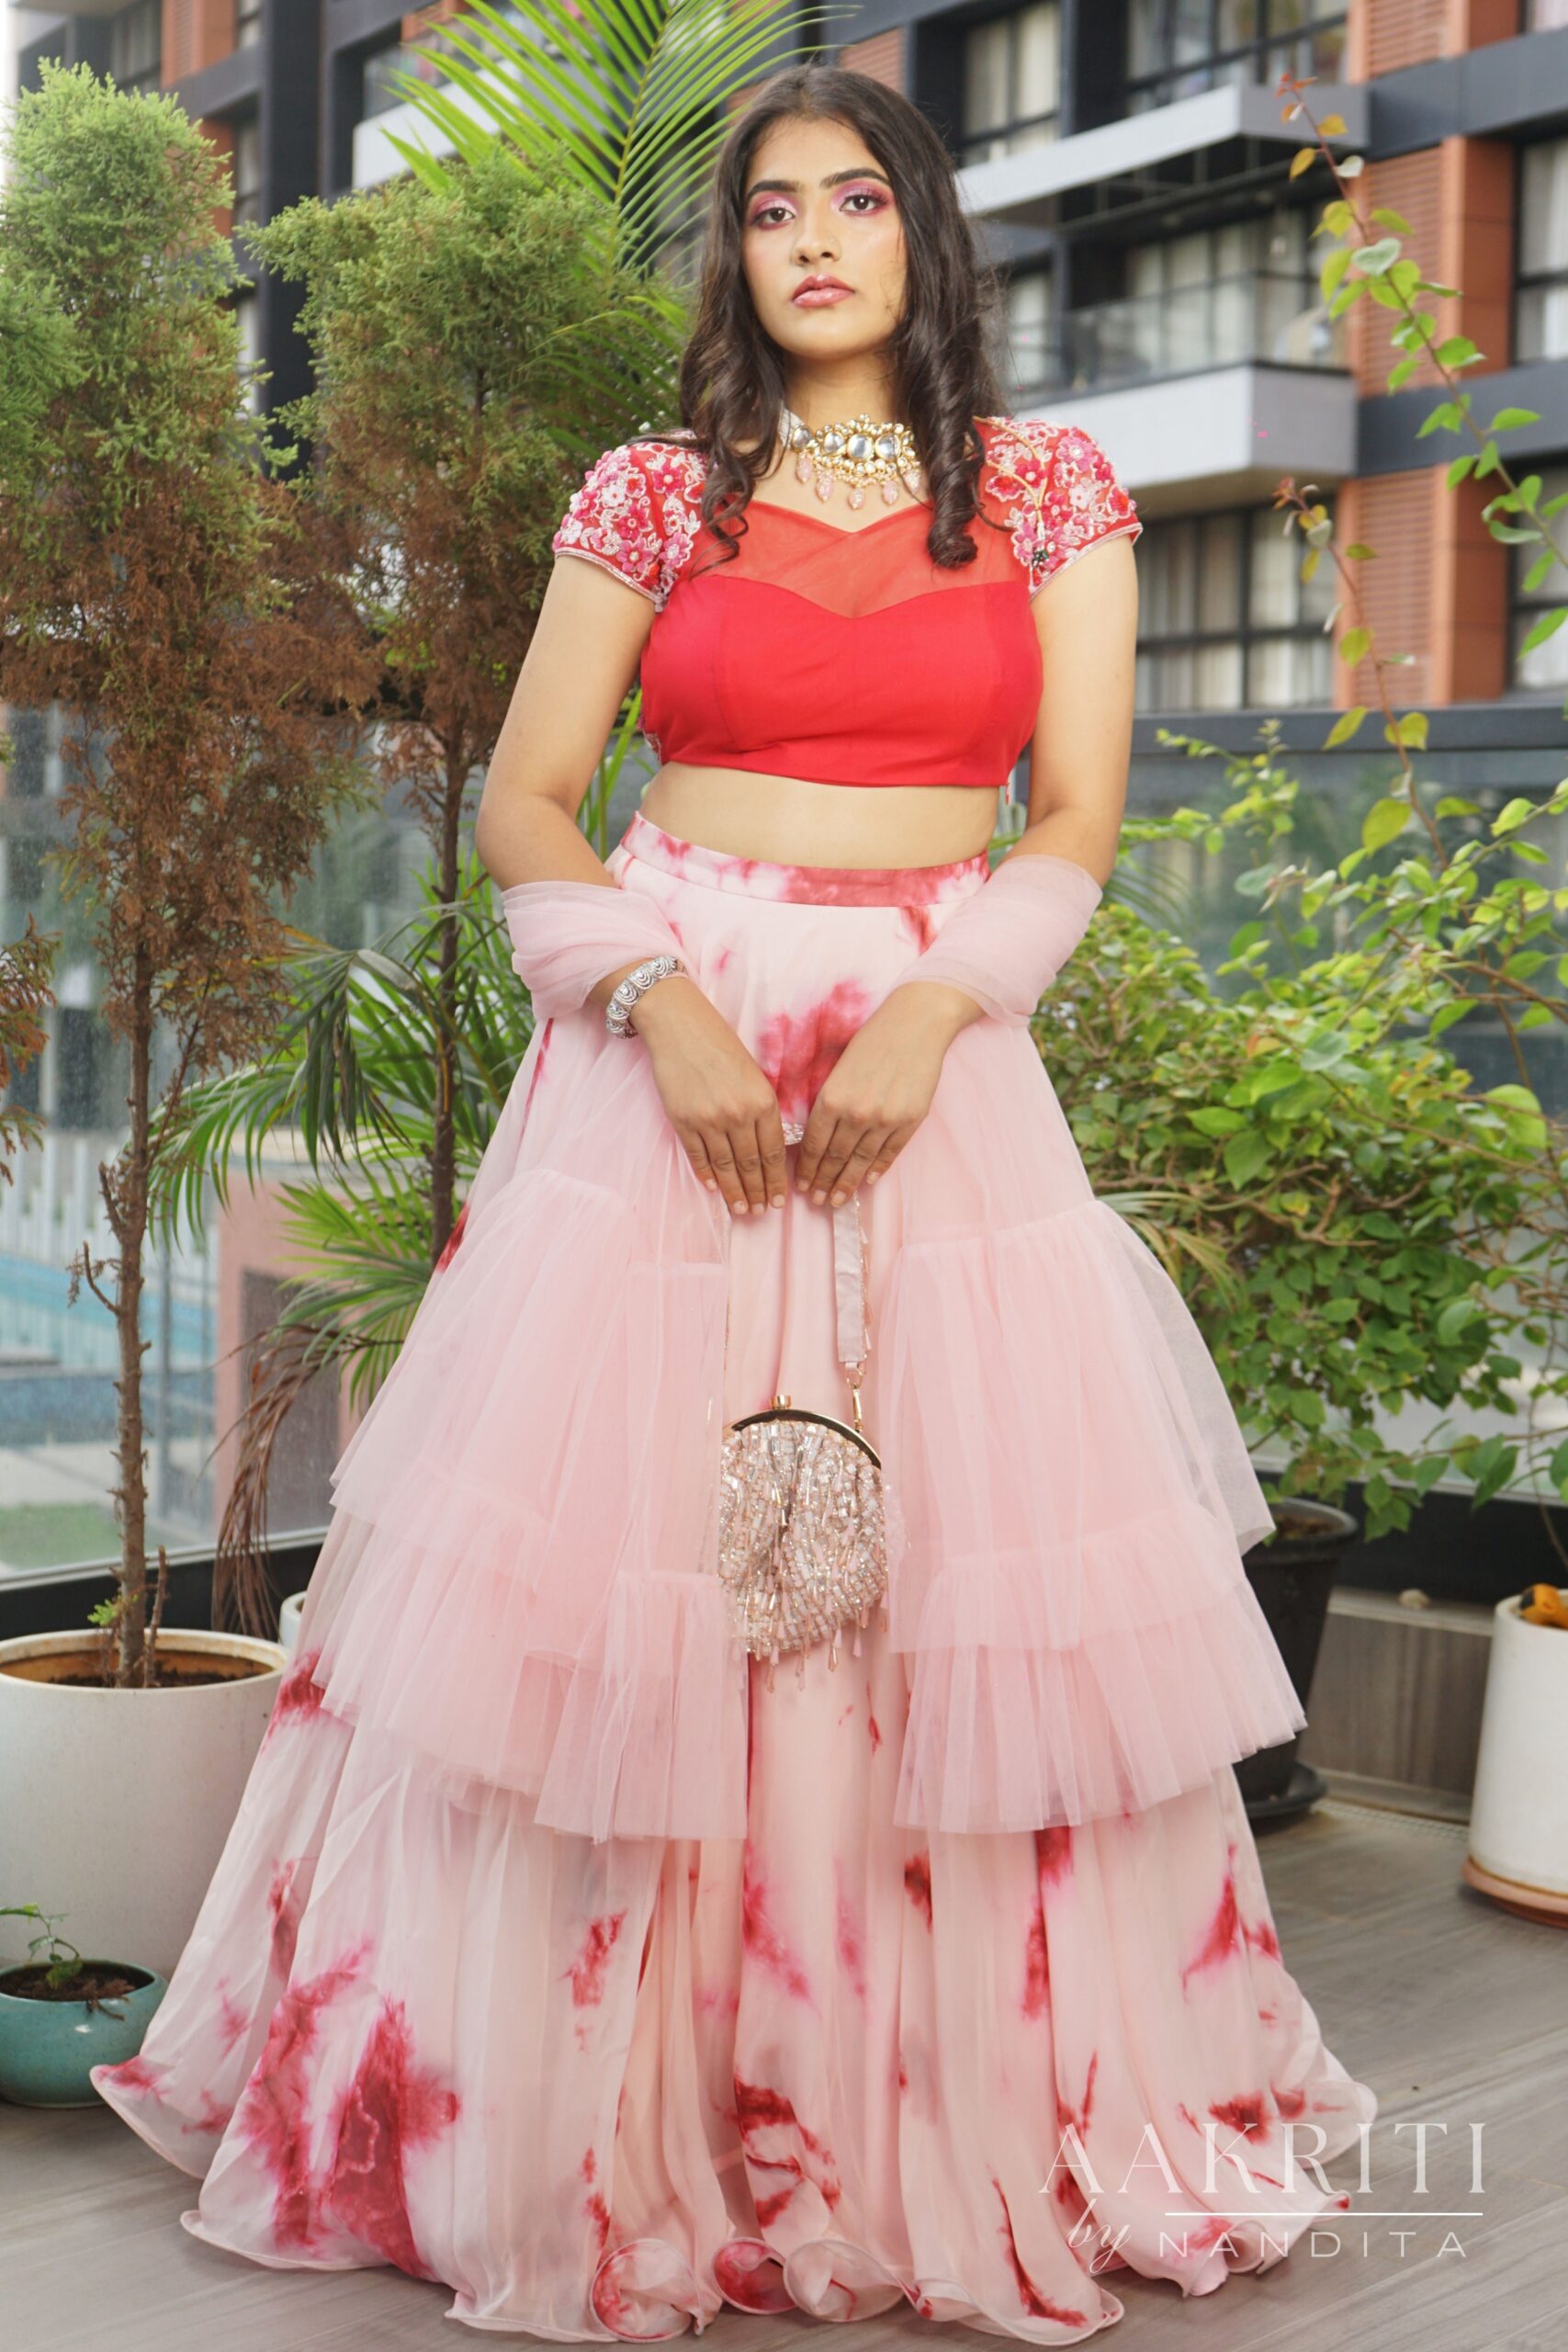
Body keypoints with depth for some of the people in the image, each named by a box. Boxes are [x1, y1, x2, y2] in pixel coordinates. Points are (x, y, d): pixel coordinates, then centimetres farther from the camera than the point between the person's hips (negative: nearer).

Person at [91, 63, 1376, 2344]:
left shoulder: (1050, 488, 8)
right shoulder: (654, 492, 8)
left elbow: (1077, 822, 3)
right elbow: (524, 802, 5)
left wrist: (931, 1010, -13)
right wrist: (659, 999, -12)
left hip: (941, 1061, 1)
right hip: (665, 1048, 0)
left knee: (977, 1579, 0)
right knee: (621, 1578, -1)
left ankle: (983, 2124, 15)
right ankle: (596, 2128, 13)